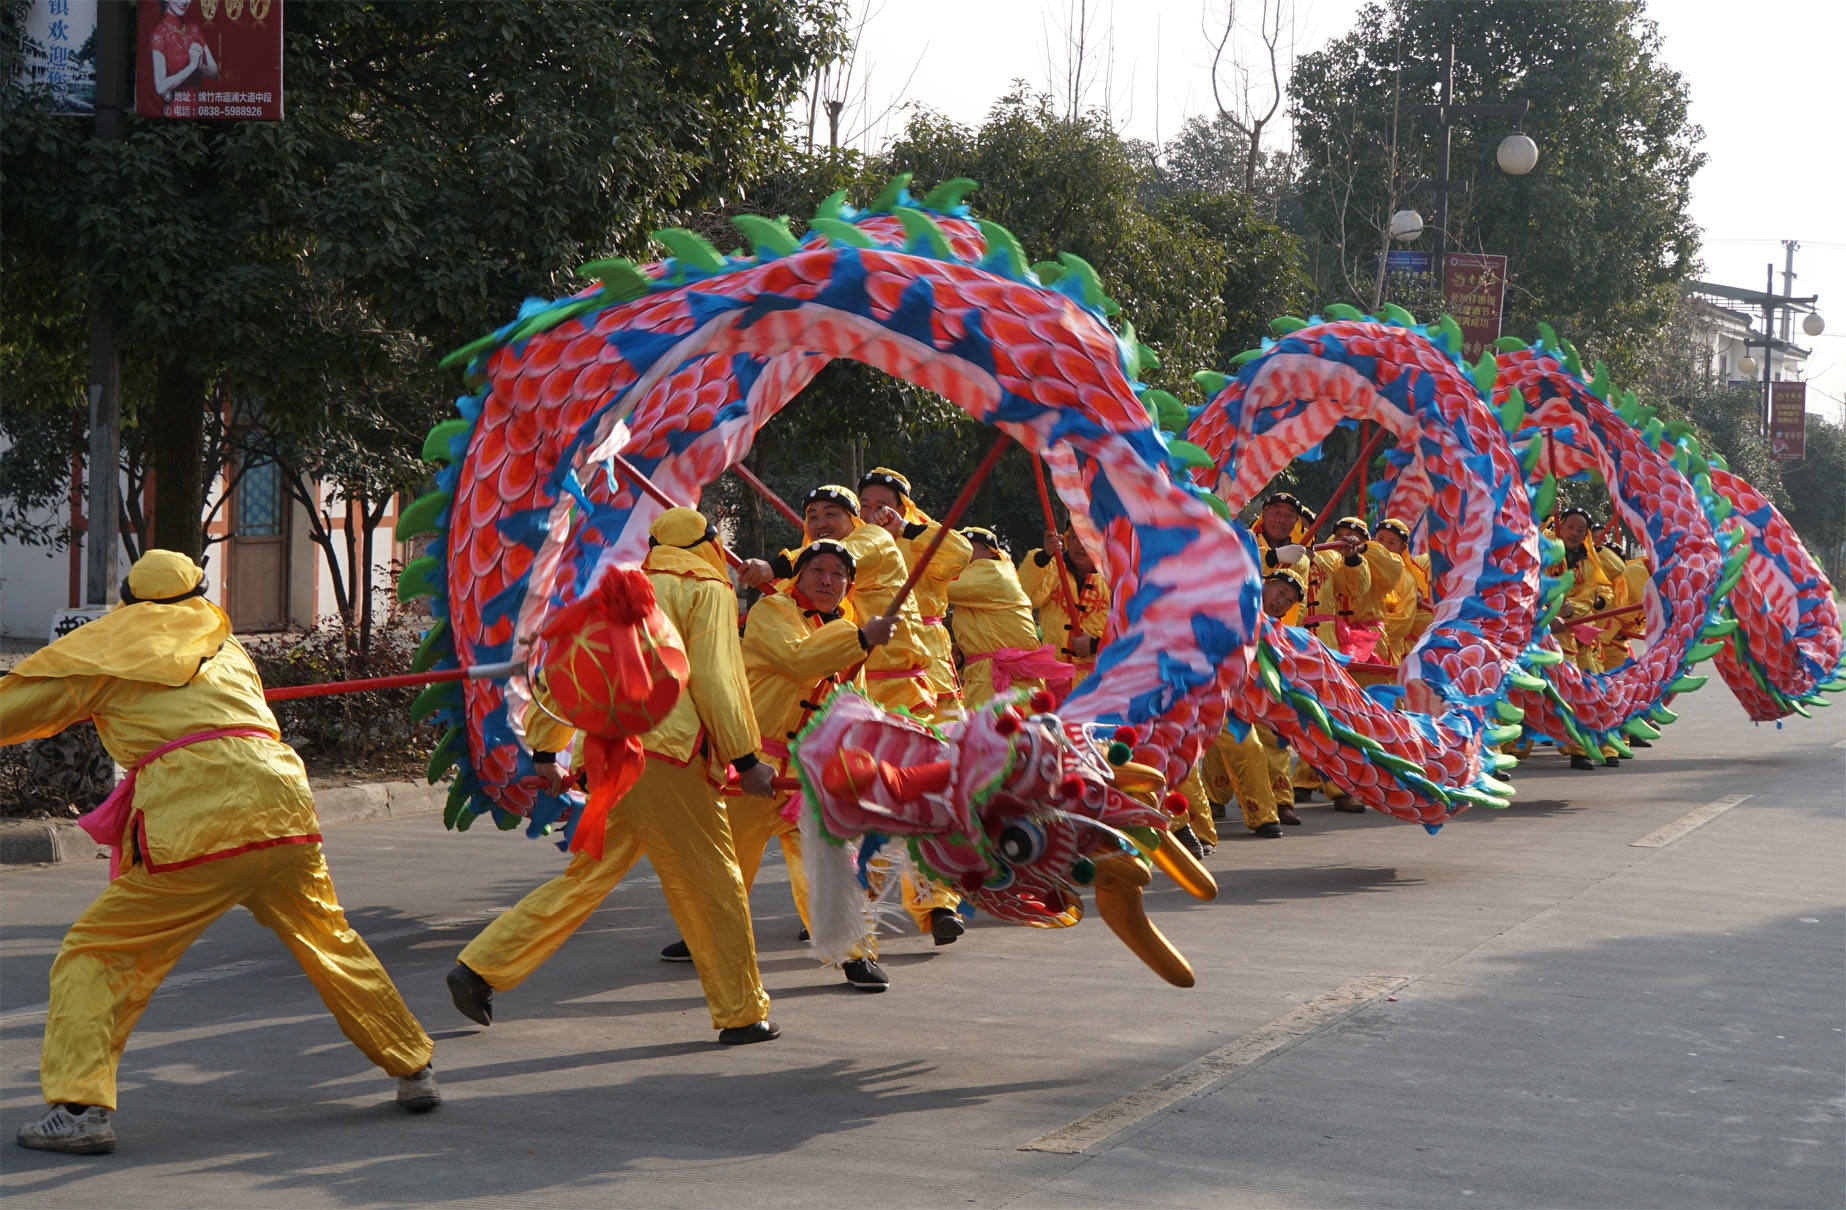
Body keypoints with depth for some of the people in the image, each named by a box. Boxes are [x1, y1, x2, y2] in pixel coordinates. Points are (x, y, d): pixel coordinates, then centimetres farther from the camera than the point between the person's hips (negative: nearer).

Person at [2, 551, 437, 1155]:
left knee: (94, 956, 6)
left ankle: (81, 1105, -9)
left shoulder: (102, 651, 13)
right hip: (282, 806, 5)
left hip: (192, 828, -4)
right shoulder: (227, 647, 25)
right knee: (332, 945, 25)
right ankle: (414, 1070, 34)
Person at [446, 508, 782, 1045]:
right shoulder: (707, 590, 3)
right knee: (712, 883, 2)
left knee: (588, 875, 12)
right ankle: (742, 1014, 7)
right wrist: (746, 761, -4)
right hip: (667, 757, -7)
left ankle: (479, 967, 8)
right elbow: (716, 680, -6)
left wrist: (546, 750, 26)